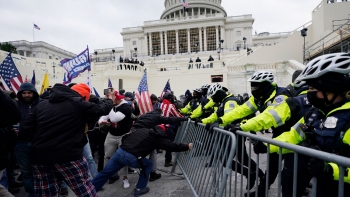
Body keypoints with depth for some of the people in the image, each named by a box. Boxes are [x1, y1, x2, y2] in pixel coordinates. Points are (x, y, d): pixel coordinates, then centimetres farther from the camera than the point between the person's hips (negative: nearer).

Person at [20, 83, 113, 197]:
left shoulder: (42, 104, 15)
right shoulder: (78, 103, -1)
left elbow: (25, 128, 11)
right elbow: (102, 109, 7)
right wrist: (108, 100, 28)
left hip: (40, 157, 6)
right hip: (68, 156, -6)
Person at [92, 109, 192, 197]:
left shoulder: (142, 130, 21)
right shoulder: (159, 138, 7)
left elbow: (125, 138, 26)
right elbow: (172, 146, 10)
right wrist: (187, 147, 20)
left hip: (120, 152, 5)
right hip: (132, 158, -4)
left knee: (105, 173, 21)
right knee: (148, 165, 22)